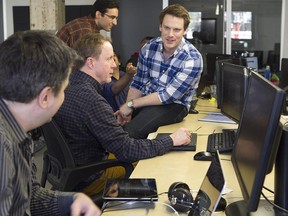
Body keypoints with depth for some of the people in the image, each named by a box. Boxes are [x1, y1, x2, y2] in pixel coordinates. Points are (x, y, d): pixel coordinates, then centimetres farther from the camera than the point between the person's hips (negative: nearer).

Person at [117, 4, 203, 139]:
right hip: (146, 101, 5)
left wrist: (131, 104, -17)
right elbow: (138, 83, 4)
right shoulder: (149, 48, -2)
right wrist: (127, 108, -13)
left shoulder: (192, 59, -18)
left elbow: (168, 96, -19)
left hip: (173, 105, -5)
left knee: (129, 132, -27)